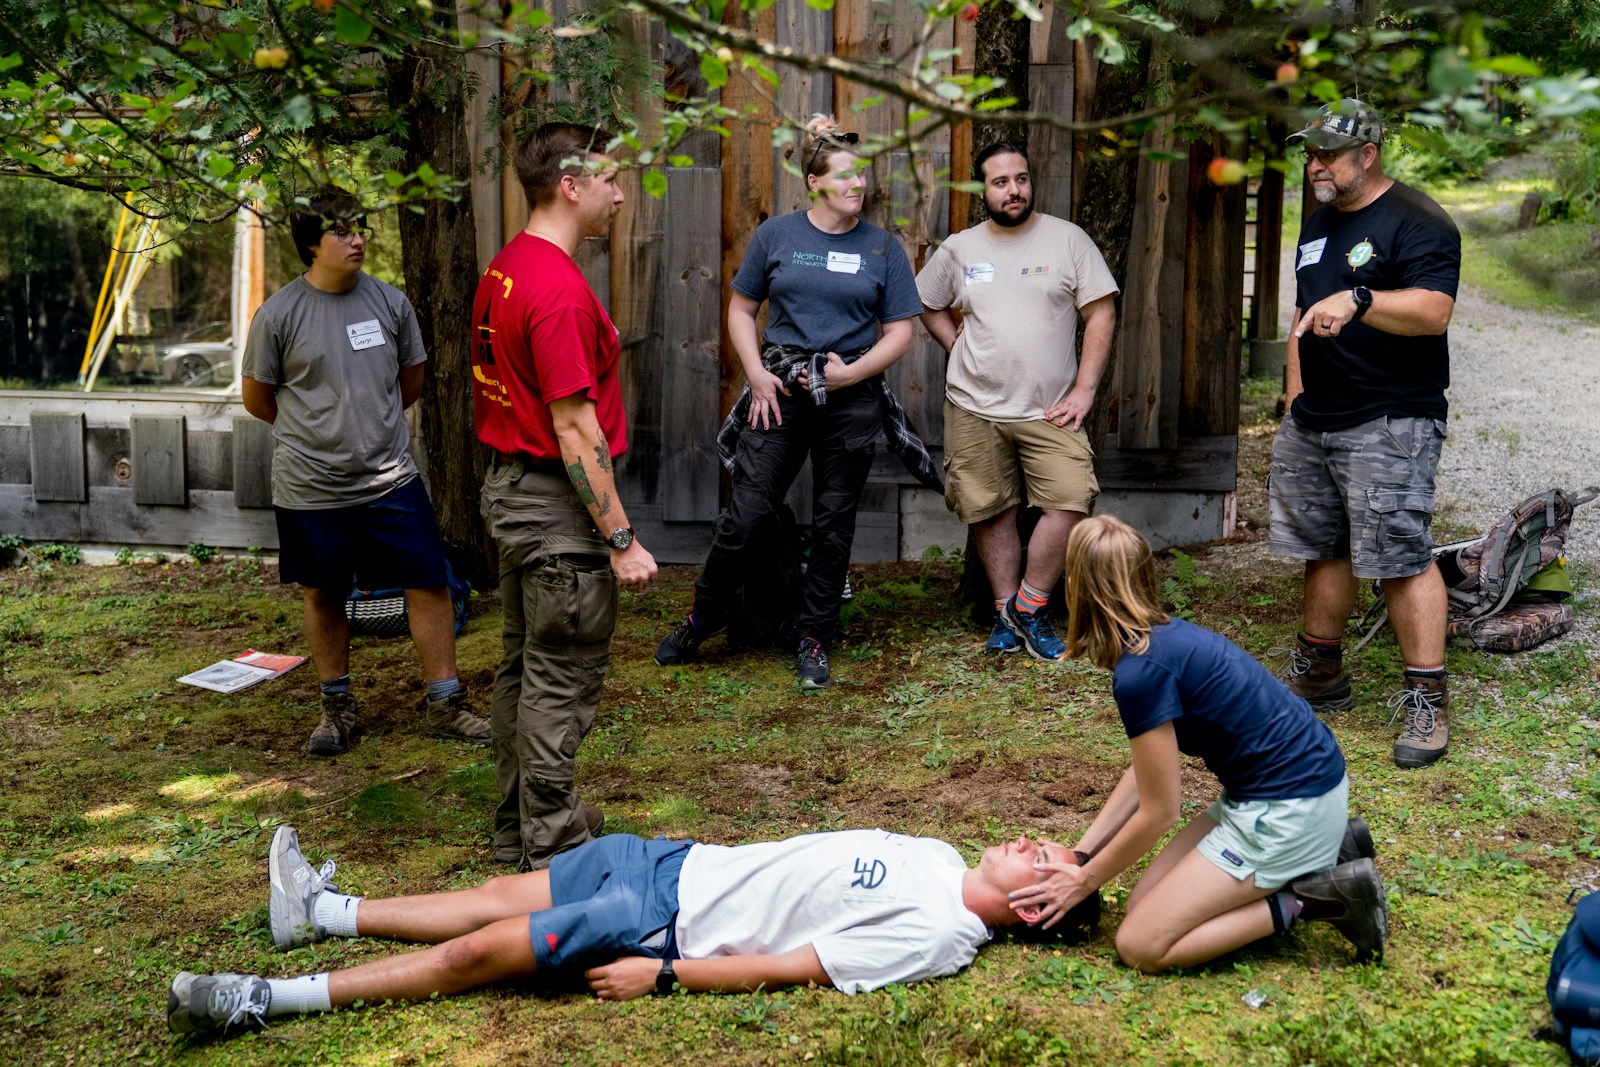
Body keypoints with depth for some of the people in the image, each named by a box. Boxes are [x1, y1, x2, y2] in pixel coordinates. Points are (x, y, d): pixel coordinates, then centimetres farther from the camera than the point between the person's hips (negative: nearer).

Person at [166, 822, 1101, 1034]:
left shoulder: (934, 935, -19)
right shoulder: (938, 854, 6)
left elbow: (788, 967, -20)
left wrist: (661, 976, -19)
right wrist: (724, 851, 18)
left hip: (674, 924, -7)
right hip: (685, 862, 7)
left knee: (486, 948, -8)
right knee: (501, 896, 9)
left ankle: (271, 1000, 4)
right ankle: (321, 911, 24)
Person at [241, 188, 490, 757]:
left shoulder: (390, 301, 1)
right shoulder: (279, 314, -7)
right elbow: (256, 397, 4)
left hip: (391, 479, 2)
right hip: (310, 490, -1)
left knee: (430, 584, 0)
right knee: (322, 597, 12)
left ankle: (445, 703, 14)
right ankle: (337, 706, 30)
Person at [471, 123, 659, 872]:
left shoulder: (505, 269, 10)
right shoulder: (561, 290, -21)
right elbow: (575, 426, -23)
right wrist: (622, 538, -20)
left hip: (510, 486, 10)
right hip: (558, 505, -10)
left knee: (524, 664, 18)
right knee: (562, 677, 0)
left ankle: (519, 826, 30)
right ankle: (552, 846, 12)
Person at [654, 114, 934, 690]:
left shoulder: (882, 248, 4)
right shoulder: (776, 234, 4)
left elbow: (899, 332, 4)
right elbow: (741, 308, 9)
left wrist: (851, 372, -10)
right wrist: (757, 374, -4)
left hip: (852, 398, 1)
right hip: (780, 390, -1)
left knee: (834, 524, 7)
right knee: (747, 514, -3)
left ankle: (814, 643, 21)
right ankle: (702, 619, 18)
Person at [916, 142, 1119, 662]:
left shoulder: (1067, 239, 1)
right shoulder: (958, 249, 7)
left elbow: (1101, 313, -1)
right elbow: (930, 306, 22)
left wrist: (1084, 390, -8)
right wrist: (962, 350, 6)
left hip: (1050, 409, -1)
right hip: (976, 407, 2)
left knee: (1070, 502, -15)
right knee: (991, 512, 6)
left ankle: (1029, 605, 2)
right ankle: (1006, 612, 22)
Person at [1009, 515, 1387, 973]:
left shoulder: (1140, 673, -23)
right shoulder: (1165, 636, 5)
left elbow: (1158, 813, -14)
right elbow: (1145, 771, 14)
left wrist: (1084, 881, 0)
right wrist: (1080, 854, 13)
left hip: (1287, 812, -9)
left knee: (1141, 946, -6)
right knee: (1147, 900, 13)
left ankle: (1313, 899, -5)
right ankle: (1328, 848, 12)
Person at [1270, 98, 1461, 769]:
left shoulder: (1417, 223, -8)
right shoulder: (1318, 223, 18)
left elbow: (1434, 311, -23)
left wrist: (1358, 300, -36)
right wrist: (1296, 397, 16)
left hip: (1390, 425, -8)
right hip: (1313, 422, 8)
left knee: (1401, 558, -10)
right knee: (1322, 550, 13)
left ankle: (1427, 700, -3)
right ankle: (1319, 674, 27)